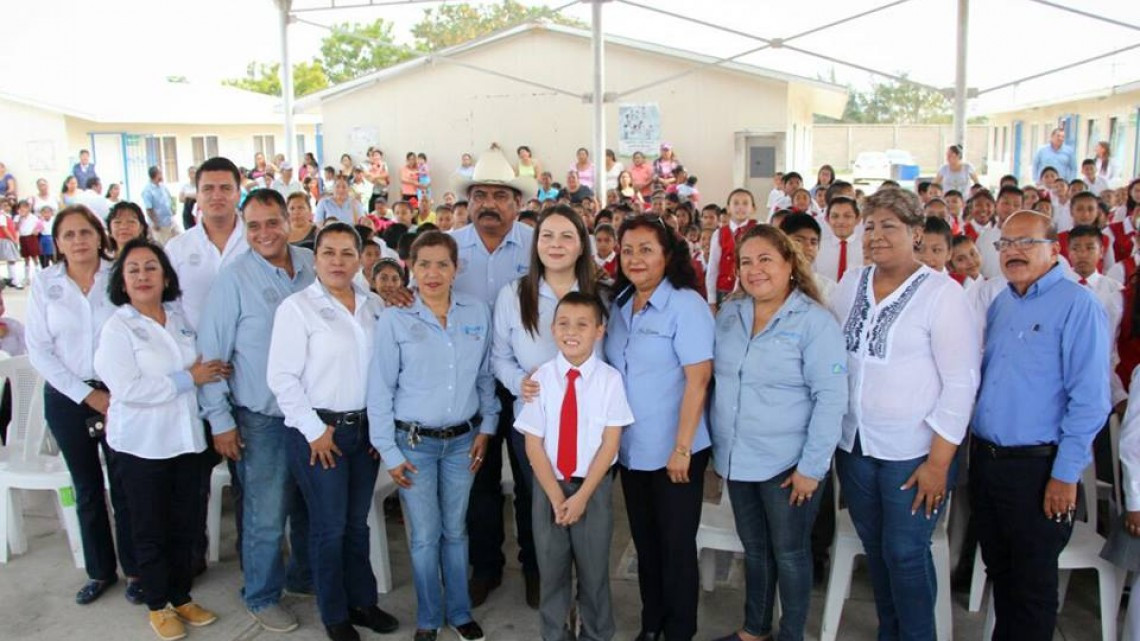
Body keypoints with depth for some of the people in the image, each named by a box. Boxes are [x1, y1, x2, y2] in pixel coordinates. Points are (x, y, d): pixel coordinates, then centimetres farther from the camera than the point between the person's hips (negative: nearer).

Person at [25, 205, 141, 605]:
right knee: (87, 488, 13)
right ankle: (100, 571, 29)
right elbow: (39, 351, -2)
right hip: (67, 399, 2)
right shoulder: (44, 284, -1)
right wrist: (88, 395, -9)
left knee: (124, 485, 3)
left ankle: (134, 569, 20)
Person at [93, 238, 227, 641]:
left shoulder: (180, 319, 4)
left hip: (184, 437, 4)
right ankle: (158, 606, 26)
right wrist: (188, 378, -18)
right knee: (150, 529, 9)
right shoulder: (117, 328, -10)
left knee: (184, 523, 13)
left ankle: (182, 597, 30)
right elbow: (127, 388, -21)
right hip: (142, 442, -4)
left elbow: (197, 367, 18)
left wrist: (211, 372, -4)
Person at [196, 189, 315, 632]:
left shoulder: (311, 265, 1)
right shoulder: (235, 279, -10)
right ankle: (261, 596, 27)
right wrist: (220, 421, -8)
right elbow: (210, 353, -8)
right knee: (266, 516, 5)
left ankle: (305, 577, 40)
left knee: (312, 507, 18)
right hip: (262, 418, -4)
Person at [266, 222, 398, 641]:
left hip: (366, 428, 4)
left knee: (358, 522, 15)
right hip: (318, 431, -4)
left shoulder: (374, 306, 6)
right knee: (330, 526, 6)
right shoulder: (298, 307, -7)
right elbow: (282, 376, -10)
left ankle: (362, 600, 31)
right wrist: (314, 429, -11)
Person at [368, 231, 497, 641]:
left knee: (455, 531, 13)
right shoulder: (395, 321, -7)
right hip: (414, 442, -2)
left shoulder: (478, 313, -1)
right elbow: (380, 389, -4)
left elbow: (486, 376, 8)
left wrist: (487, 427, 4)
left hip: (463, 441, 2)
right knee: (425, 536, 7)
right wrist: (389, 451, -5)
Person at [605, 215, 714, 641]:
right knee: (644, 542, 18)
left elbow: (697, 379, -17)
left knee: (676, 546, 8)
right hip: (630, 450, 6)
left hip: (674, 452, -6)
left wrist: (681, 448, -19)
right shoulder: (619, 305, 6)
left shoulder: (686, 304, -13)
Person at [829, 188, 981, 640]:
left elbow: (961, 382, -11)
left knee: (906, 553, 4)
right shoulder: (851, 283, 4)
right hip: (854, 444, 5)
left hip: (913, 451, -5)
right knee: (874, 547, 16)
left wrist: (939, 461, -14)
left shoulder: (941, 292, -10)